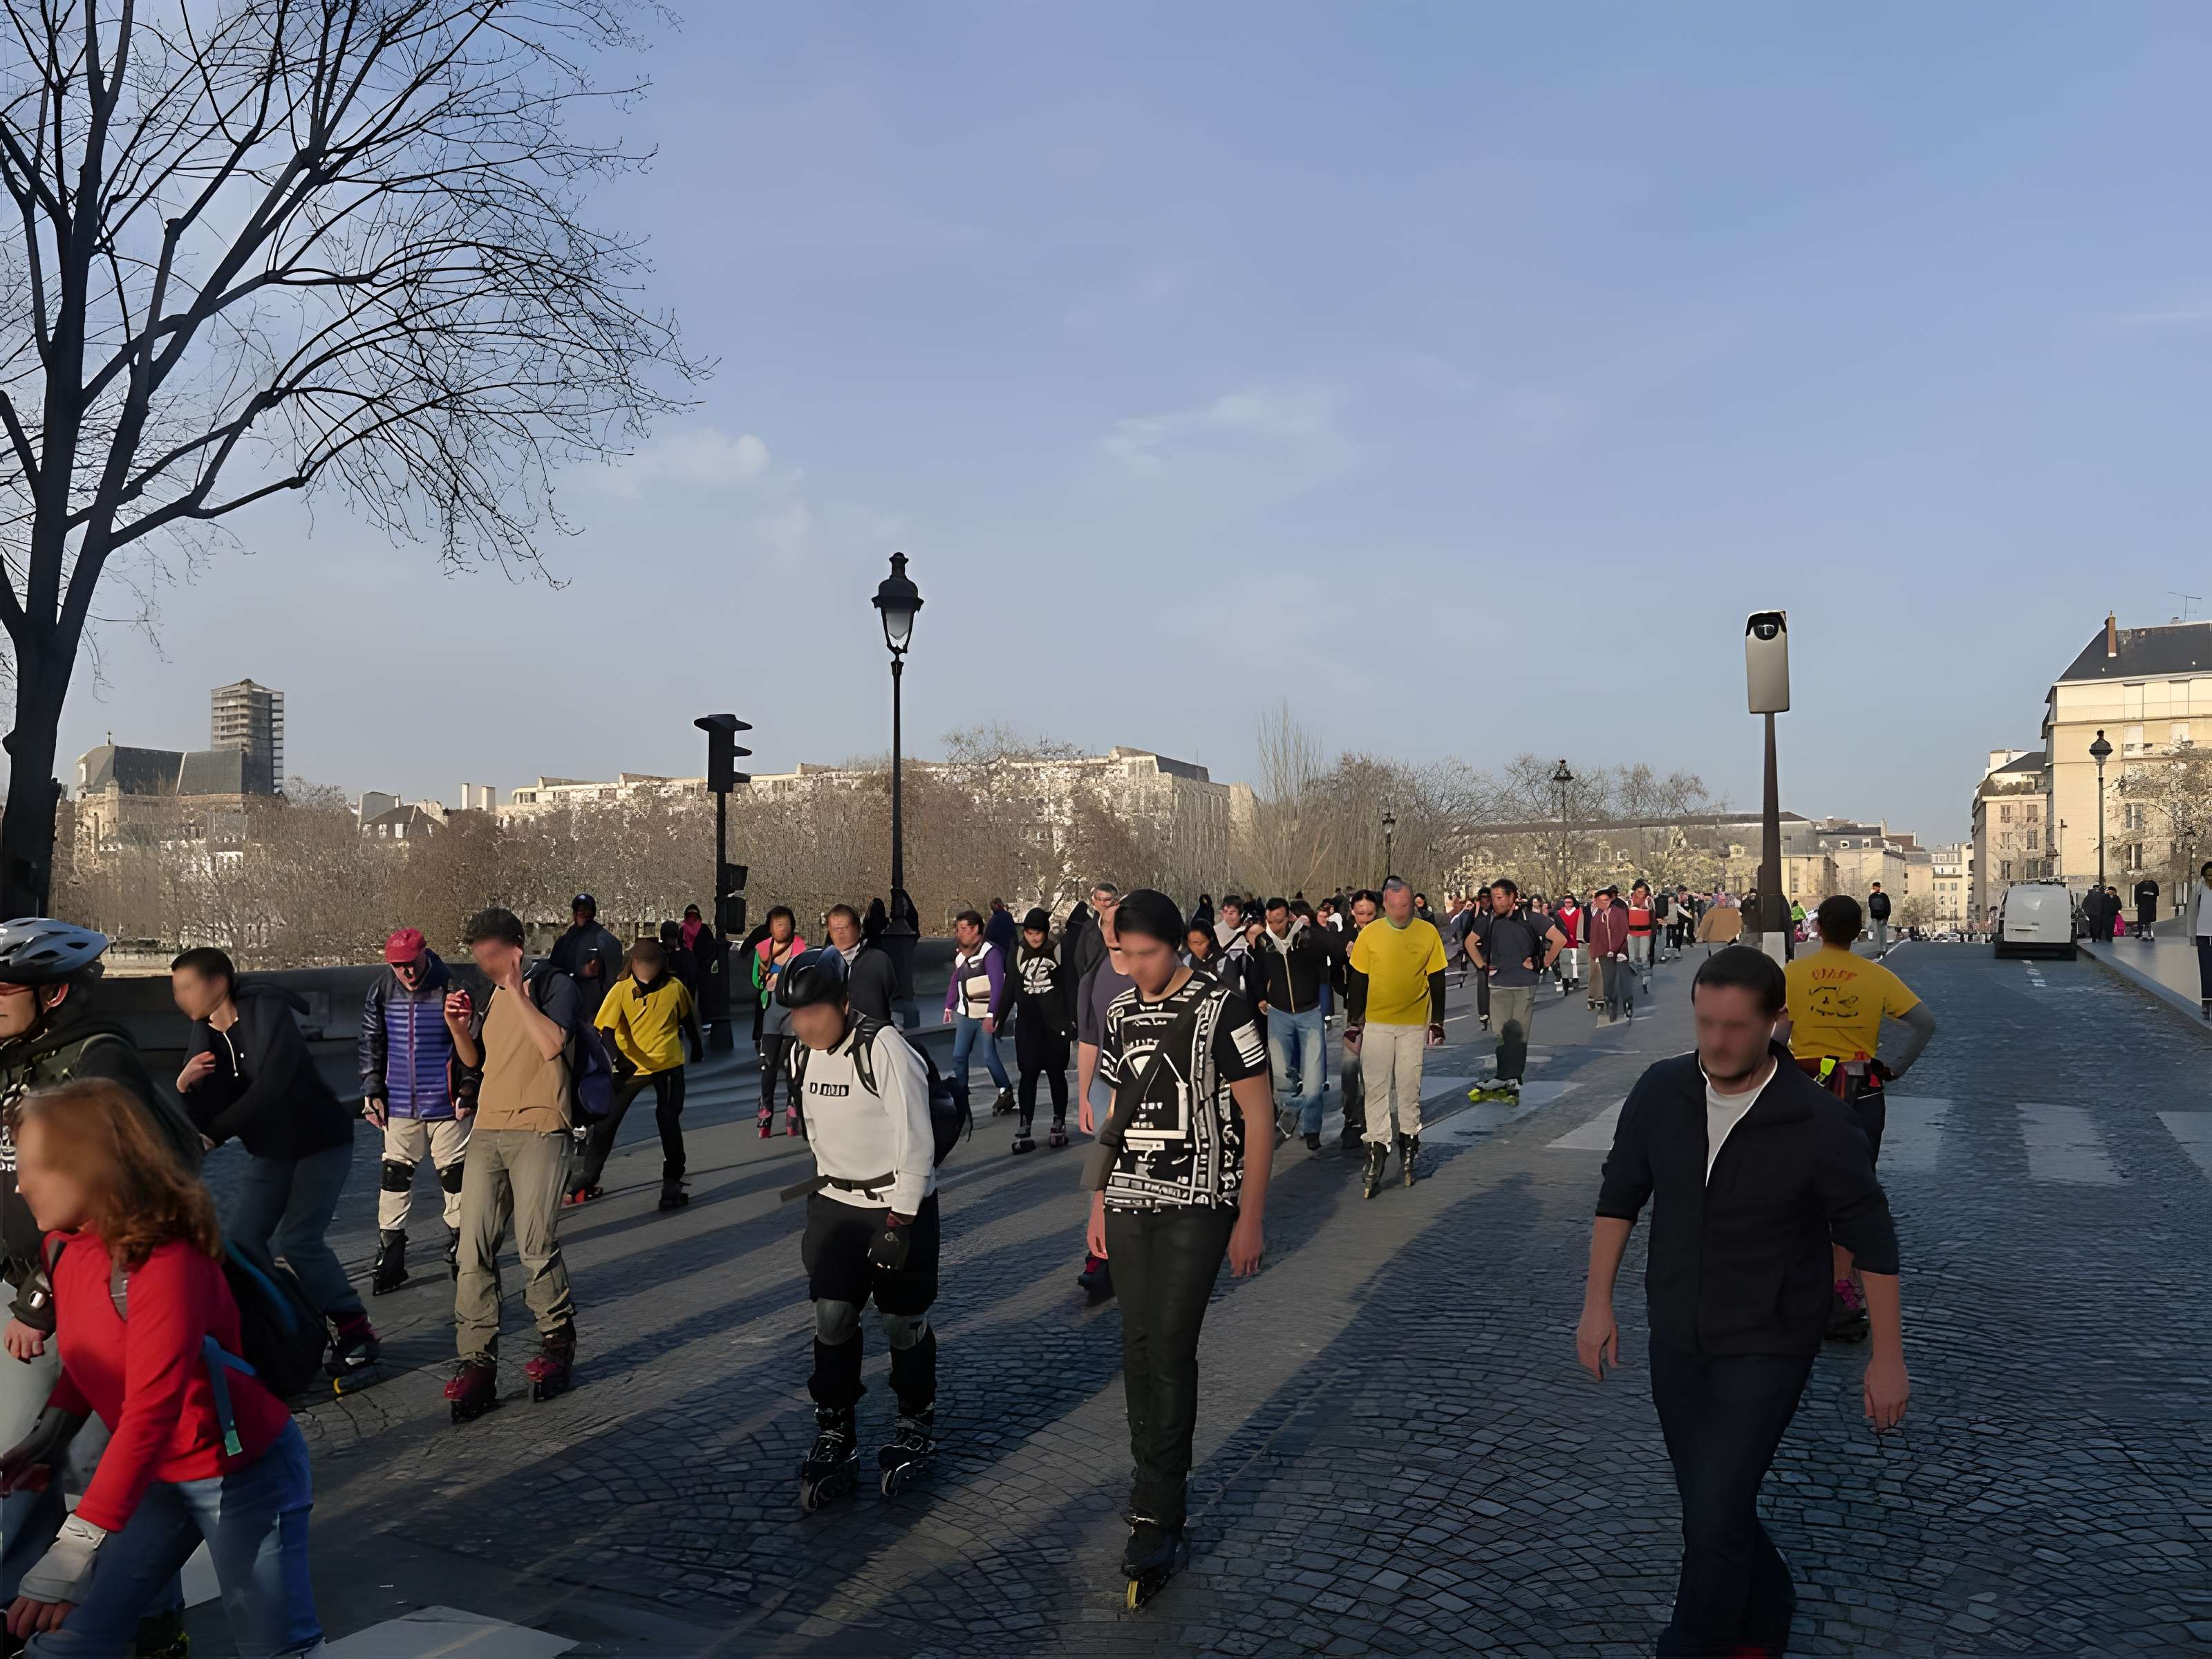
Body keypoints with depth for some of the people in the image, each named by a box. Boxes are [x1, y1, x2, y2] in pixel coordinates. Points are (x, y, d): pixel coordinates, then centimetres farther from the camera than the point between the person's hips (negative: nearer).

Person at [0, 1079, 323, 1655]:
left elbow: (151, 1413, -32)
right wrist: (49, 1436, 0)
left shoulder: (167, 1263, -28)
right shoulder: (65, 1246, -3)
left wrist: (77, 1547, -35)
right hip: (158, 1476, 8)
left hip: (243, 1474, -7)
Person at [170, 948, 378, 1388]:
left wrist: (213, 1136, -28)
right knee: (240, 1244, -1)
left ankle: (355, 1337, -2)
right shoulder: (205, 1035, 2)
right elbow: (206, 1114, -1)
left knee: (298, 1241, -15)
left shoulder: (267, 1010, -20)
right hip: (270, 1151, 7)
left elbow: (270, 1087, -30)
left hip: (320, 1142, -7)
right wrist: (187, 1085, -21)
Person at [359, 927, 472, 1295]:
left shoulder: (450, 990, -9)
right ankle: (390, 1257, 16)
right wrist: (372, 1091, 5)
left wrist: (468, 1085, -6)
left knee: (454, 1174, 6)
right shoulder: (380, 994, 0)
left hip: (445, 1103, -2)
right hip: (400, 1104, 2)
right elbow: (371, 1044, 9)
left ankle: (459, 1249, 22)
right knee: (395, 1175, 6)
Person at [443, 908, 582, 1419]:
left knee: (537, 1248, -4)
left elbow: (552, 1044, -20)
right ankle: (478, 1361, 4)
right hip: (487, 1132, 7)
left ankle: (558, 1344, 16)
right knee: (474, 1251, -1)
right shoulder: (491, 996, 17)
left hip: (538, 1132, -6)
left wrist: (516, 991, -14)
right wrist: (458, 1027, 6)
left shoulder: (554, 985, -4)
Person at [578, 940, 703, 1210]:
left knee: (669, 1120, -6)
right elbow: (606, 1028, -16)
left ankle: (672, 1182, 4)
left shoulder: (675, 988, -10)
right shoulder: (621, 990, -13)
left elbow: (688, 1018, 7)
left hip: (668, 1064, -1)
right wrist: (618, 1057, -31)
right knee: (606, 1118, 3)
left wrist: (697, 1046, 20)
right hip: (631, 1065, 1)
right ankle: (588, 1177, 19)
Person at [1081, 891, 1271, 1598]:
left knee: (1169, 1349, -9)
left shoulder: (1220, 1009, -9)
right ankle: (1158, 1482, 25)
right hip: (1129, 1204, 6)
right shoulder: (1119, 1014, 9)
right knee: (1138, 1347, 8)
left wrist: (1251, 1218, -9)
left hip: (1196, 1204, -5)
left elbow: (1258, 1115, -7)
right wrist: (1099, 1203, 15)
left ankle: (1159, 1521, -2)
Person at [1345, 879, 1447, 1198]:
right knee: (1376, 1089, -1)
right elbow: (1358, 982, 1)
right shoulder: (1369, 934, -3)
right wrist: (1353, 1024, 0)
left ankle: (1408, 1149, 19)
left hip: (1415, 1025, 0)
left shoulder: (1428, 933, -1)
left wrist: (1437, 1024, 4)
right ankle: (1377, 1151, 3)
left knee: (1409, 1089, 6)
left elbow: (1437, 981, 5)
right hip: (1376, 1024, 0)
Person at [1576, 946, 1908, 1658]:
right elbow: (1620, 1193, 2)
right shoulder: (1661, 1091, -11)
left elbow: (1873, 1239, -9)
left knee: (1715, 1511, -9)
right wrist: (1598, 1301, 0)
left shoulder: (1818, 1122, -20)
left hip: (1768, 1349, -4)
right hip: (1677, 1339, 4)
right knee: (1712, 1503, 17)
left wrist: (1887, 1357, -5)